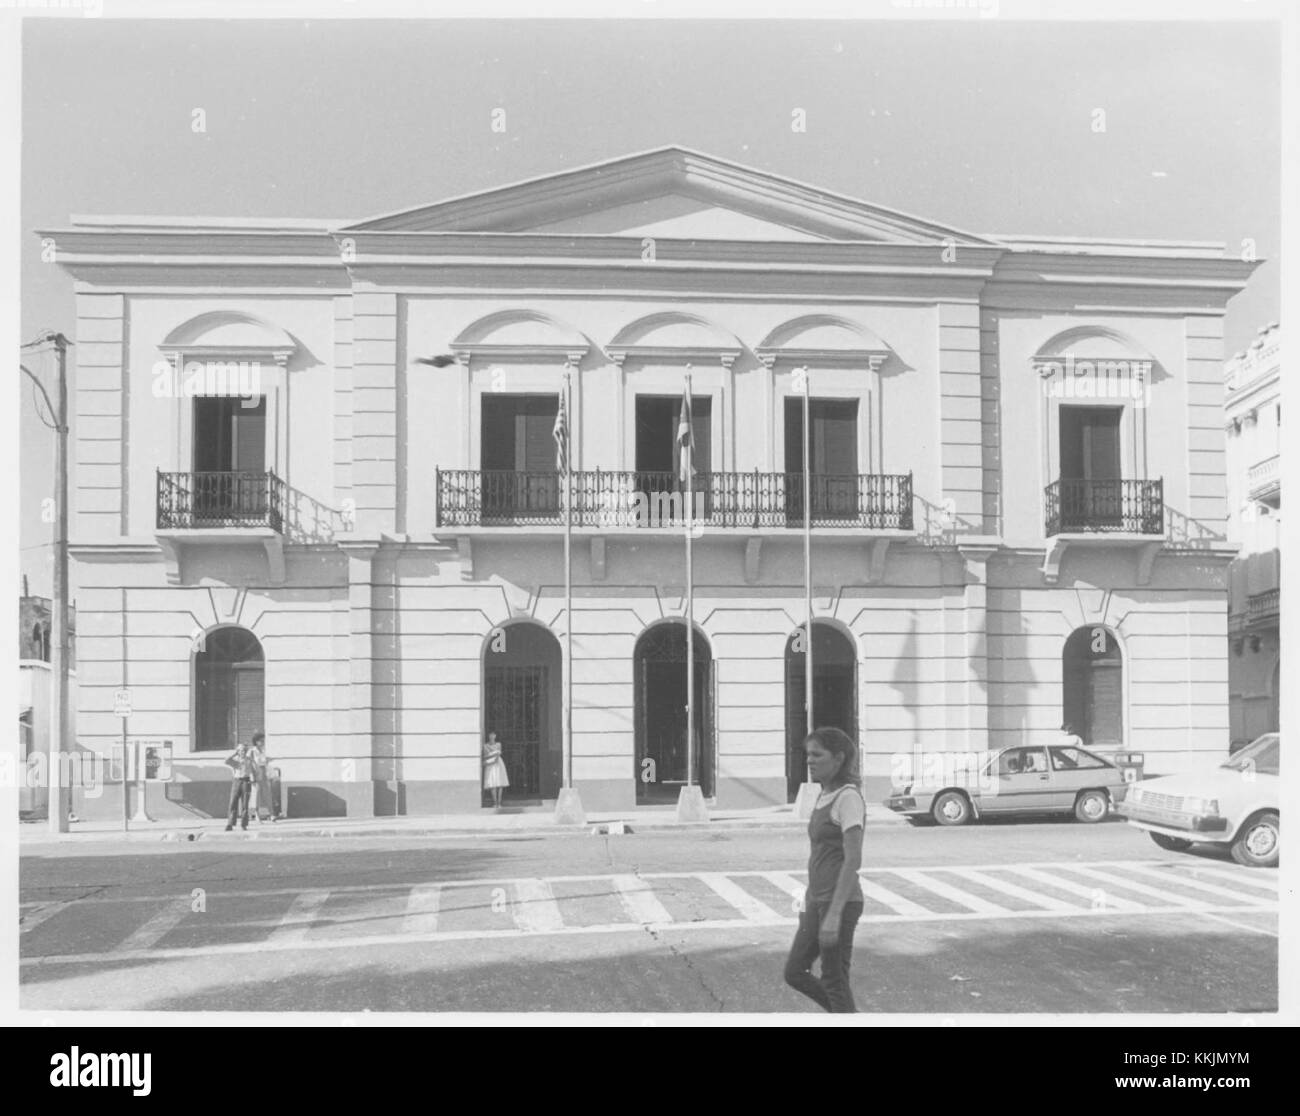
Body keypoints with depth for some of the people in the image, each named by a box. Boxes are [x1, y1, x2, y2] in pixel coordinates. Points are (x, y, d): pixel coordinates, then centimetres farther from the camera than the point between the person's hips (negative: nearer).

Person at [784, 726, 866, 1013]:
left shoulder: (848, 797, -15)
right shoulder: (825, 797, 11)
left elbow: (853, 860, -20)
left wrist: (834, 914, -24)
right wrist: (809, 902, 20)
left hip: (840, 903, -9)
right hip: (818, 900, 9)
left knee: (833, 982, 0)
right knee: (795, 972, 12)